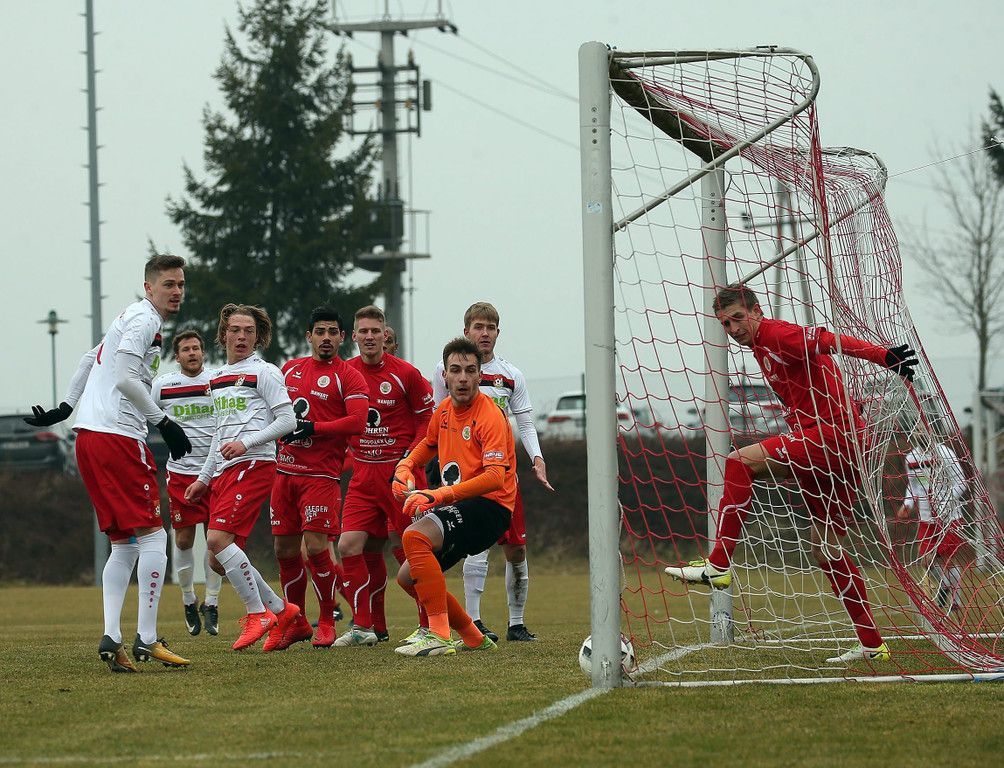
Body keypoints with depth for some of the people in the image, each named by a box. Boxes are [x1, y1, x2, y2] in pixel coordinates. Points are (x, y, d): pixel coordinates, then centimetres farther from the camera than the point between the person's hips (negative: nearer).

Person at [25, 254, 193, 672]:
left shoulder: (132, 318, 23)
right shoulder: (144, 319, -8)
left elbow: (89, 361, 32)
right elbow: (126, 378, -18)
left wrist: (65, 408, 36)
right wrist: (163, 422, -12)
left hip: (89, 435, 10)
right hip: (117, 435, -10)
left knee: (124, 544, 9)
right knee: (153, 536, -8)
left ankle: (110, 638, -1)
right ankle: (146, 640, -10)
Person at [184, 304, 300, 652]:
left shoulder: (264, 373, -2)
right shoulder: (218, 378, 21)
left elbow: (287, 420, -8)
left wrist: (246, 443, -17)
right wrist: (204, 478, 25)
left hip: (253, 465, -8)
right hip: (223, 471, 8)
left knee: (218, 539, -22)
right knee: (218, 561, 1)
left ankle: (258, 614, -11)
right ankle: (282, 610, 12)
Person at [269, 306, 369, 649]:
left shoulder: (348, 376, -3)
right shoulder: (291, 369, 15)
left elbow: (358, 421, -15)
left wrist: (312, 428, -17)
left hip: (321, 475, -6)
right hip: (285, 469, 6)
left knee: (315, 546, -12)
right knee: (285, 550, 5)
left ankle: (327, 623, 3)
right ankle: (296, 623, 18)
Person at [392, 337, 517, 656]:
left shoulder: (489, 416, -17)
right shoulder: (444, 409, 9)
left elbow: (495, 477, -29)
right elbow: (429, 443, 31)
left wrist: (440, 495, -35)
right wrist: (405, 467, 8)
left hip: (489, 505, -9)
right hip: (457, 508, 9)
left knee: (414, 536, -31)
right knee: (408, 577, 11)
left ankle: (440, 636, -33)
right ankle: (474, 638, 23)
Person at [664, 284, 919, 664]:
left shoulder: (776, 334, -6)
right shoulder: (761, 347, 23)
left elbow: (830, 341, -21)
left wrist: (884, 356, -33)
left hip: (832, 435, -11)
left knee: (740, 461, -21)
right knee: (826, 551, 12)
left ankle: (718, 565, -26)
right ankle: (872, 644, 15)